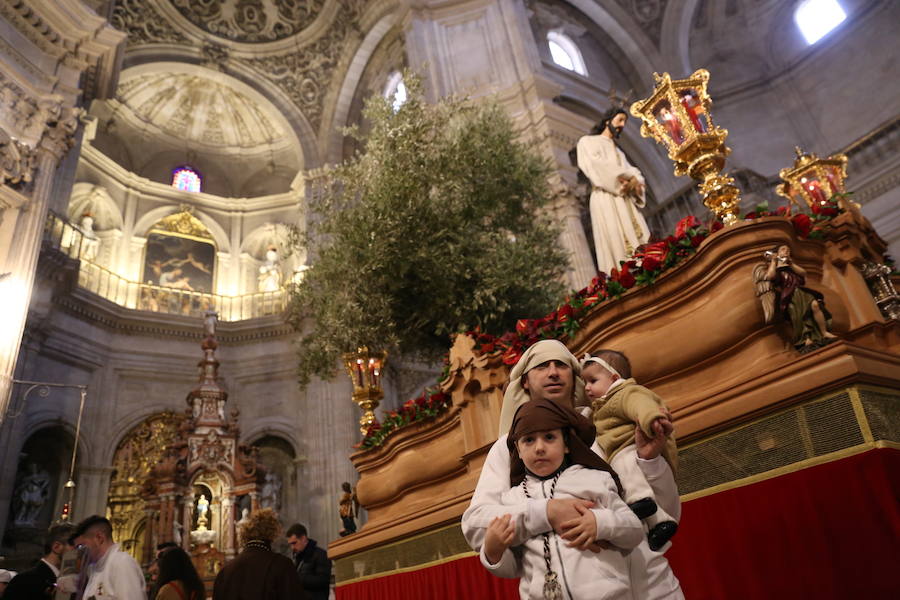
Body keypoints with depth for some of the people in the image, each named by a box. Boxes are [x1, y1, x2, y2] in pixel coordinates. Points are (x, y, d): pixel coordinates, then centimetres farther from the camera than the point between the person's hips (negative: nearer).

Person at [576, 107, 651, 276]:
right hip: (606, 199, -7)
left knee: (640, 244, -8)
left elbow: (633, 172, 18)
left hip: (626, 201, 7)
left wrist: (634, 182, -7)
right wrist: (626, 179, -6)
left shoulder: (618, 151, 33)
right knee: (616, 246, -18)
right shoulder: (588, 141, 13)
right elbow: (597, 166, -7)